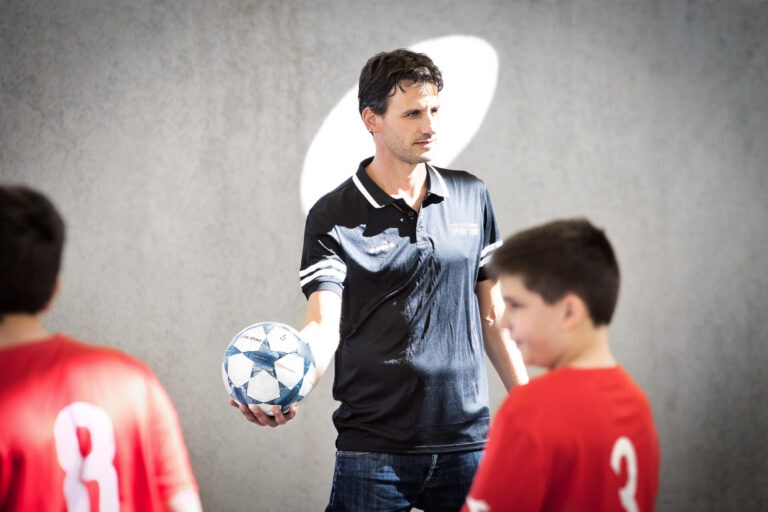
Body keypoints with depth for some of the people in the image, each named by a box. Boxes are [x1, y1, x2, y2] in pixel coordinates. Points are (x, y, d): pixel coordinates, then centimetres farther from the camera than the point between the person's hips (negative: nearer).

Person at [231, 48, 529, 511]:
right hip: (374, 450, -3)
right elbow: (324, 326, -13)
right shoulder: (333, 217, -3)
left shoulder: (472, 198, 8)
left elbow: (493, 313, 14)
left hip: (468, 442, 3)